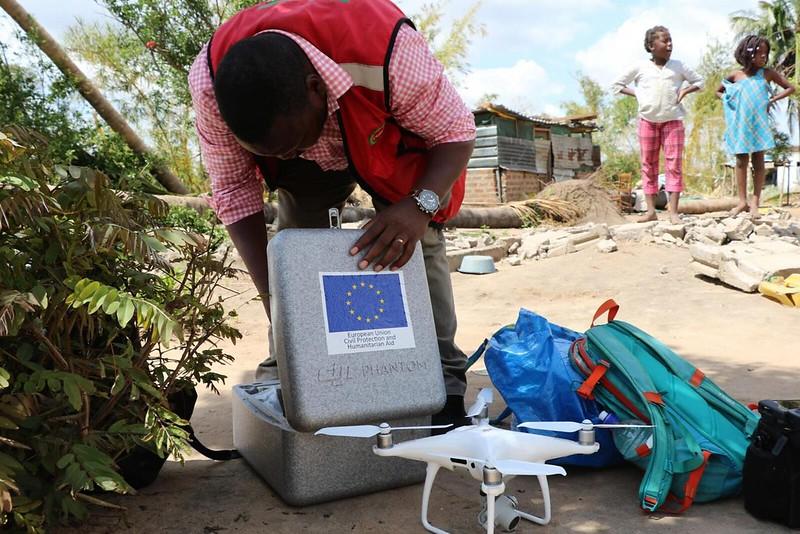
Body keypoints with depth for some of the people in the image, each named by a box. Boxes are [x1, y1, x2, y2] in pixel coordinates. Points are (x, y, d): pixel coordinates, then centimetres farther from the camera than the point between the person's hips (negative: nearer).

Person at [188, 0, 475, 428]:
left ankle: (441, 384, -8)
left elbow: (456, 132, -28)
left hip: (394, 144, -2)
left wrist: (420, 206, -47)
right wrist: (272, 297, -30)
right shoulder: (209, 81, -33)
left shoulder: (386, 51, -43)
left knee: (415, 241, -17)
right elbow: (234, 189, -23)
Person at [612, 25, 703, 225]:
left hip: (673, 121, 0)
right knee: (649, 165, 2)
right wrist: (636, 95, -3)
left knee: (674, 164, -6)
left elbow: (699, 81, 16)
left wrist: (684, 90, -2)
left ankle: (673, 212, -6)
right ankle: (651, 210, 7)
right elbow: (617, 85, 9)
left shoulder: (678, 66, 5)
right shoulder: (639, 67, 1)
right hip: (647, 121, 0)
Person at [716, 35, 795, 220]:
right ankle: (742, 201, 10)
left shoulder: (767, 74, 1)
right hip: (740, 125, 0)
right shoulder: (735, 75, 1)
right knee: (741, 162, 4)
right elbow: (718, 91, 17)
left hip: (760, 125, 0)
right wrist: (729, 101, 0)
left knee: (758, 162, 2)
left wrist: (773, 99, -4)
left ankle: (755, 202, 6)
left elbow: (790, 88, 9)